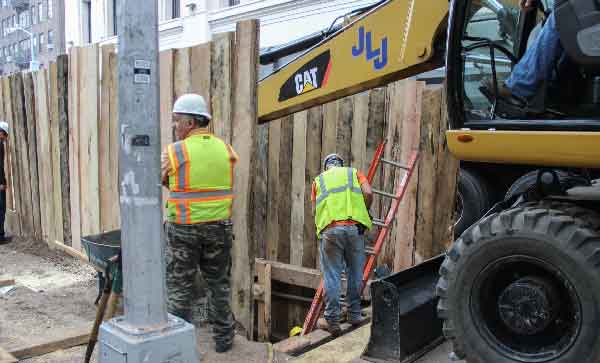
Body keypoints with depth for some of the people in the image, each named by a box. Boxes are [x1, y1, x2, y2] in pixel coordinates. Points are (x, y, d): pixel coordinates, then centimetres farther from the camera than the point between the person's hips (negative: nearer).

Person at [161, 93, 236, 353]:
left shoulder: (174, 152, -11)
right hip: (219, 226, 4)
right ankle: (223, 338, 27)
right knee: (218, 283, 17)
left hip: (184, 228, -4)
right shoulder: (226, 150, 2)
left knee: (180, 286, 9)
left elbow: (158, 181, 1)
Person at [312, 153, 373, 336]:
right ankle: (354, 314, 23)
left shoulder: (319, 180, 23)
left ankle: (332, 321, 10)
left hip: (330, 230, 0)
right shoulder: (354, 173, 20)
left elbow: (316, 208, 19)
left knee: (332, 276, 4)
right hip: (354, 227, 0)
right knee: (355, 273, 14)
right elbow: (368, 193, 4)